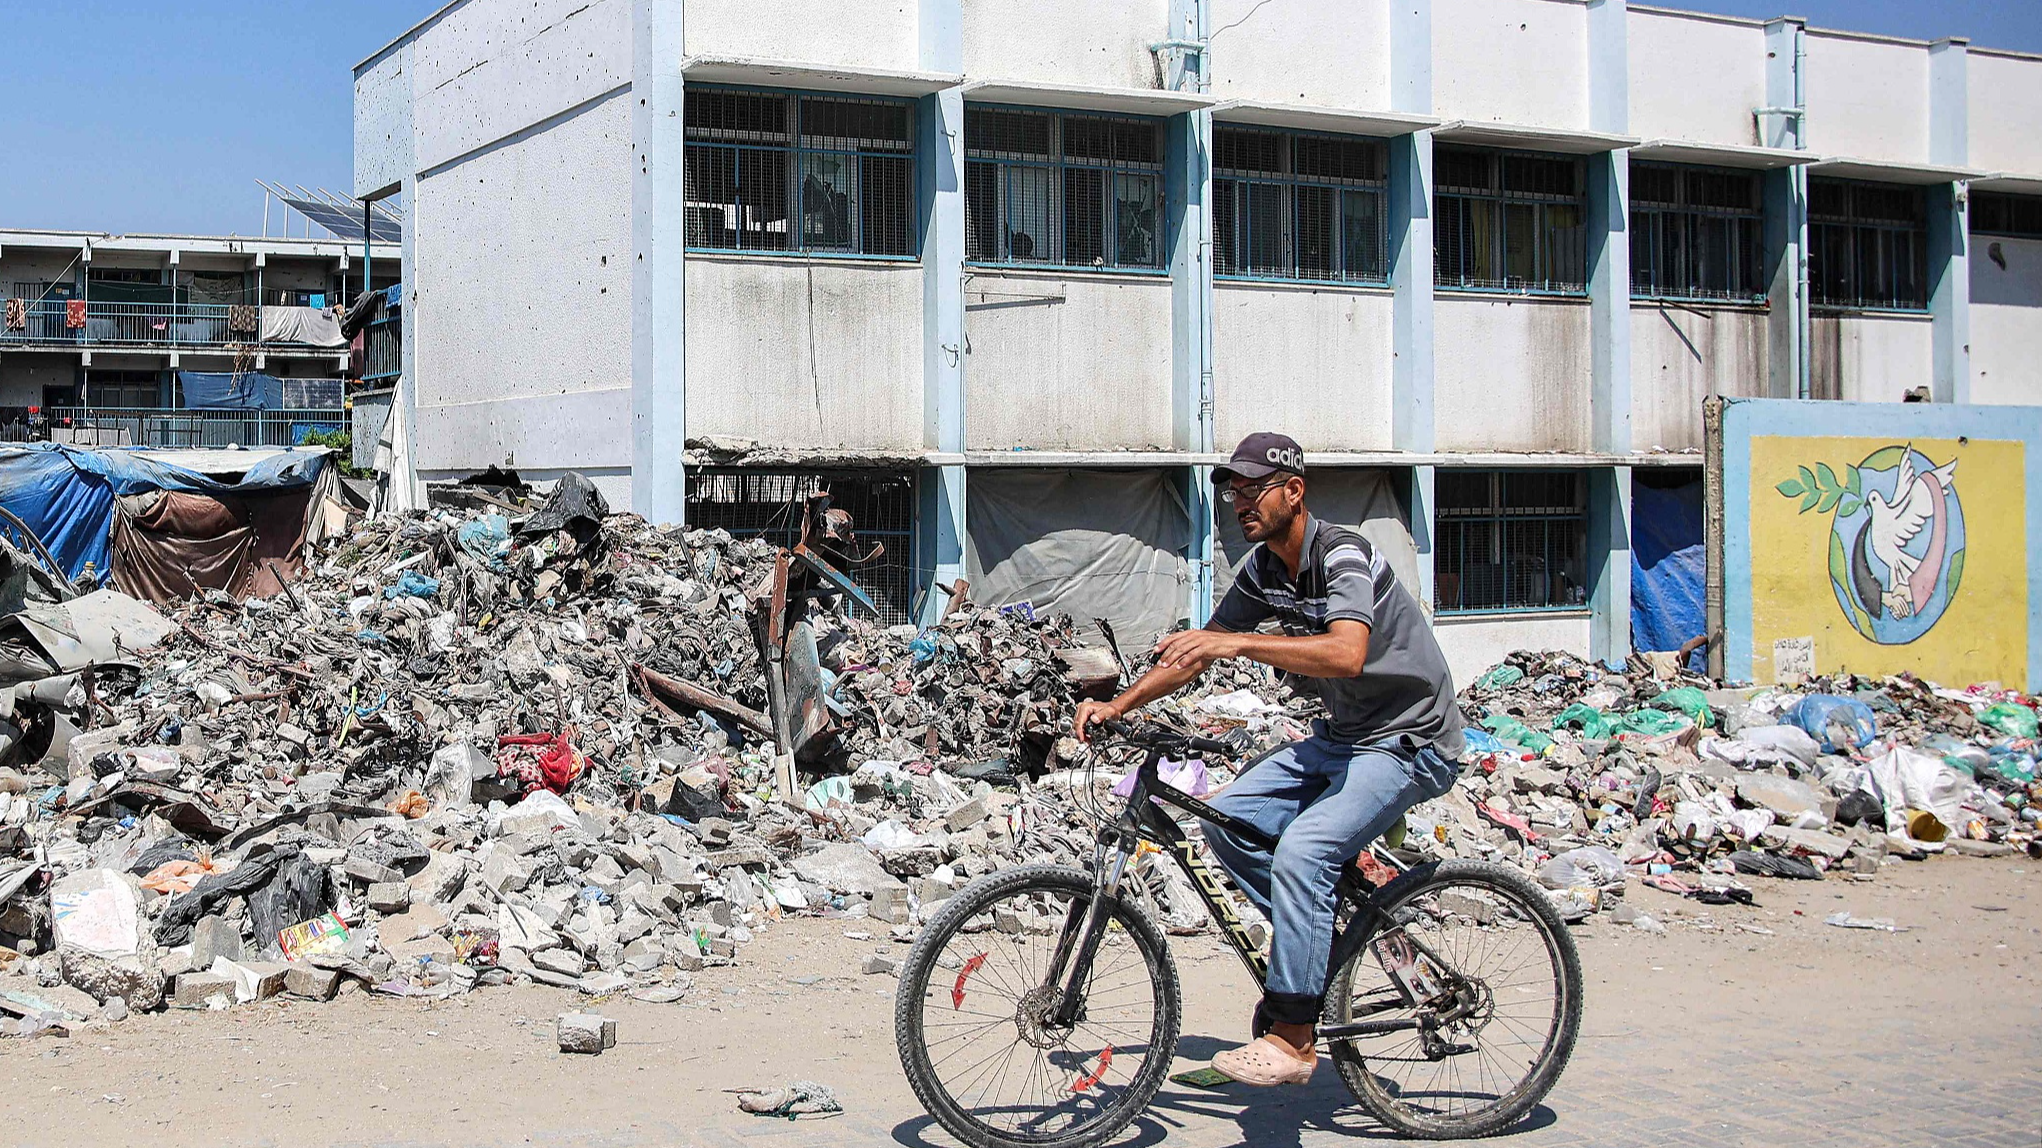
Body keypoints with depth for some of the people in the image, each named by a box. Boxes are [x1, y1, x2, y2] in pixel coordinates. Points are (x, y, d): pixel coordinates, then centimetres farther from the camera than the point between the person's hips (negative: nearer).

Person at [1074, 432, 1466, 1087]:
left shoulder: (1342, 557, -21)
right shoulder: (1264, 571, 5)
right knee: (1228, 821, -5)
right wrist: (1119, 705, -2)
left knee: (1301, 851, -27)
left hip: (1409, 743, -9)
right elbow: (1195, 655, 10)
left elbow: (1346, 655, -40)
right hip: (1340, 738, 9)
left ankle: (1292, 1039, -19)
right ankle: (1319, 936, 11)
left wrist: (1236, 642, -45)